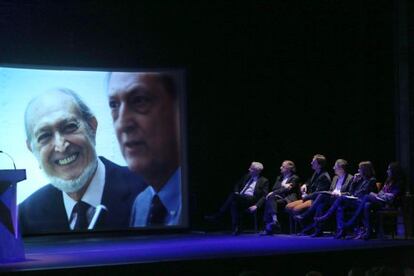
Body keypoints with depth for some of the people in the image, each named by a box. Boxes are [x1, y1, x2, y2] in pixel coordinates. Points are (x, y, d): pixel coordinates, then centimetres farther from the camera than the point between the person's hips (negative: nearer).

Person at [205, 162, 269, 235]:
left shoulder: (264, 181, 7)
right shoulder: (246, 176, 23)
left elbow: (264, 196, 0)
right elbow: (237, 185, 29)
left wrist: (256, 206, -16)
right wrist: (236, 193, 6)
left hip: (251, 200, -5)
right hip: (240, 199, 5)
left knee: (233, 195, -32)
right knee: (234, 202, -33)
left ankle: (218, 216, -26)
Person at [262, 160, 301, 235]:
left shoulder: (295, 178, 9)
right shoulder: (279, 178, 30)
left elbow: (287, 190, -6)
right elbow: (274, 188, 14)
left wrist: (273, 193, -15)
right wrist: (283, 186, -4)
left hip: (288, 198, -5)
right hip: (278, 197, 5)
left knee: (270, 200, -33)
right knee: (270, 198, -32)